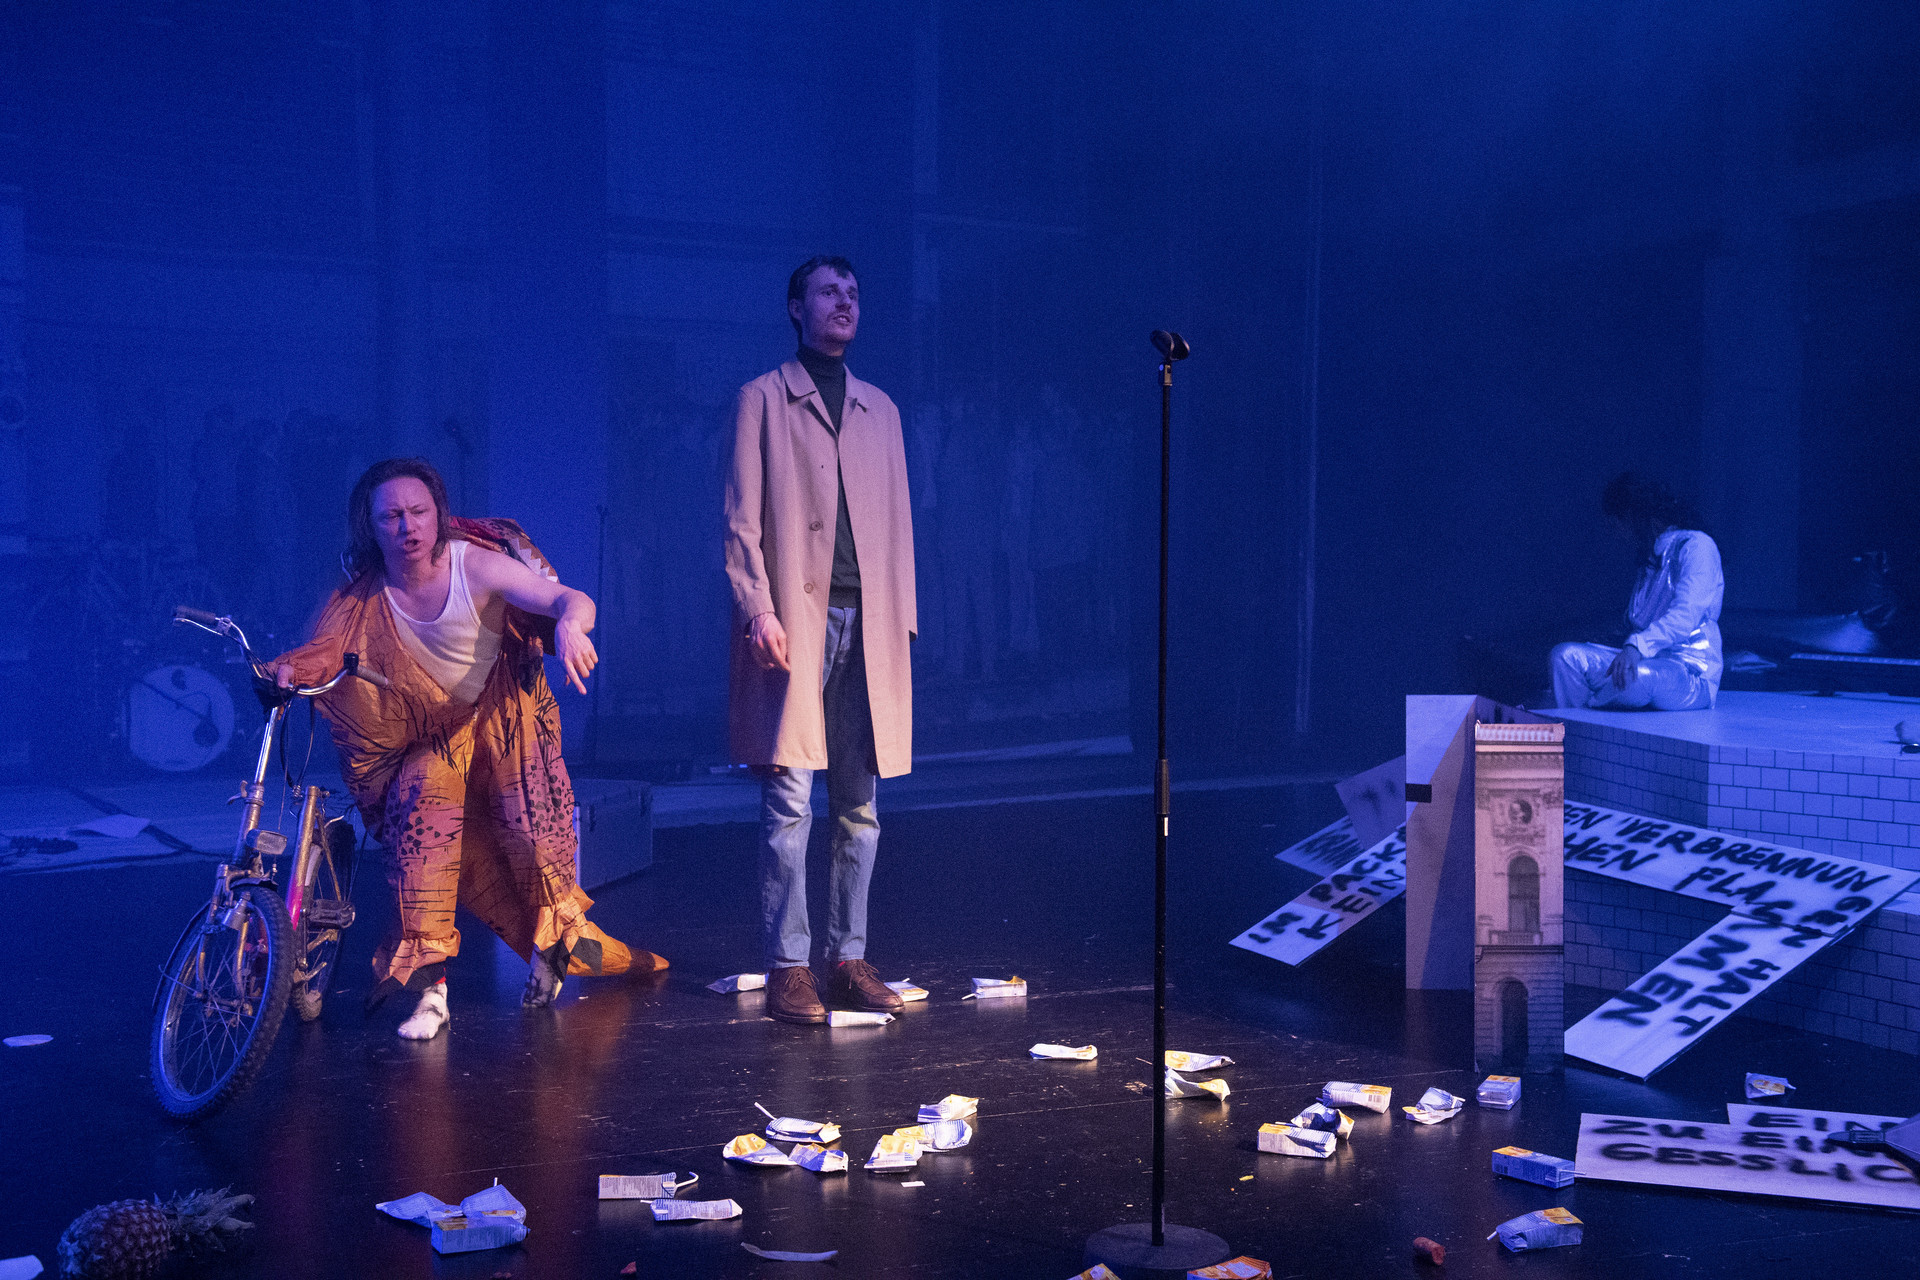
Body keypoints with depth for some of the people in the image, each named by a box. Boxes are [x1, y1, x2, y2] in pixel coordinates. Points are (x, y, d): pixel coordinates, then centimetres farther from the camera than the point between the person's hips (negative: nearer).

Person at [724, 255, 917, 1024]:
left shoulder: (880, 409, 19)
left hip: (868, 625, 4)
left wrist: (901, 618, 9)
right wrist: (758, 610, -12)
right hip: (795, 622, -4)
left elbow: (896, 520, 17)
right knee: (790, 802, -7)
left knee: (860, 806, 5)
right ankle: (788, 967, -1)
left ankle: (849, 958, 13)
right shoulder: (763, 399, 6)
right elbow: (740, 520, -1)